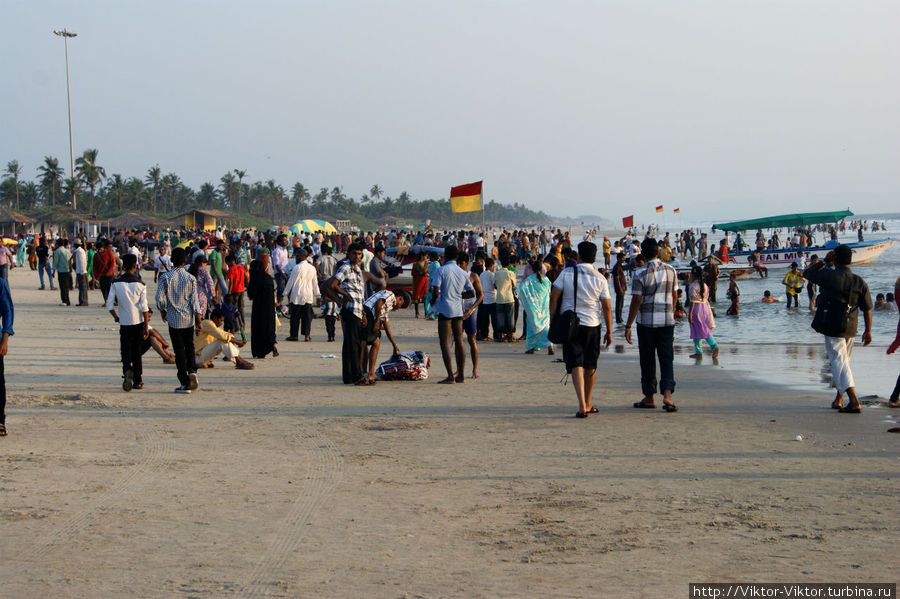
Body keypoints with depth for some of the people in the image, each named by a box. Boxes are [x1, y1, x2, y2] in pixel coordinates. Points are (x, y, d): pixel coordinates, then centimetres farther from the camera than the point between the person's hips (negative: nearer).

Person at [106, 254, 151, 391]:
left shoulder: (116, 283, -4)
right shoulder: (140, 284, -6)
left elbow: (109, 304, -5)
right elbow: (144, 307, -7)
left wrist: (116, 317, 13)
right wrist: (146, 327, -2)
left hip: (124, 323, 0)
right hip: (138, 322, 0)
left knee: (126, 350, 5)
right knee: (137, 352, 10)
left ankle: (127, 371, -24)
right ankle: (137, 381, 14)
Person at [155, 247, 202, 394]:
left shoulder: (165, 277, -7)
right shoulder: (190, 278, -2)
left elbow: (160, 298, -10)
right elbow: (194, 300, -1)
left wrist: (163, 311, 10)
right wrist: (198, 321, 3)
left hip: (174, 319, -2)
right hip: (189, 319, 2)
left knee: (179, 350, 2)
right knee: (190, 347, 18)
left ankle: (185, 383, 0)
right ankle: (192, 370, -8)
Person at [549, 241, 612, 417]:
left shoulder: (567, 273, -4)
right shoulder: (600, 279, -2)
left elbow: (554, 297, -7)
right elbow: (606, 307, -2)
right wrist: (609, 332, 5)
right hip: (592, 324, 1)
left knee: (576, 365, -5)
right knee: (590, 366, 15)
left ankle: (582, 406, -19)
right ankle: (587, 404, 25)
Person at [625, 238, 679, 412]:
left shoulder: (640, 274, -10)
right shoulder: (670, 270, 3)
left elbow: (636, 301, -12)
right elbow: (675, 296, 10)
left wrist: (628, 326, -7)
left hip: (646, 321, -3)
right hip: (667, 320, 3)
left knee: (647, 360, 7)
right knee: (667, 359, 3)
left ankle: (649, 397, 13)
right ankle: (667, 393, -15)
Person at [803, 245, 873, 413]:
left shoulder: (828, 276, -12)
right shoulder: (860, 282, 1)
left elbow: (806, 273, 5)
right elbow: (867, 309, 5)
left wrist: (824, 261, 9)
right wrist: (868, 331, 14)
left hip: (832, 328, -5)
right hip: (850, 329, 5)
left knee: (839, 363, -7)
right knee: (843, 362, 21)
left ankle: (854, 402, -20)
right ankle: (839, 399, 29)